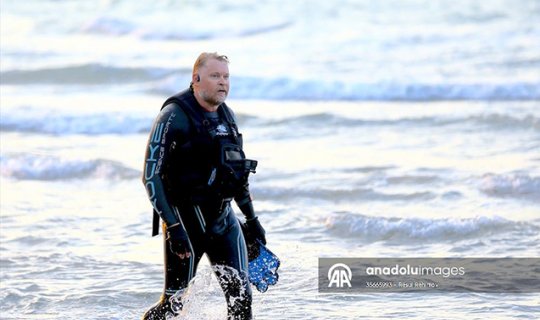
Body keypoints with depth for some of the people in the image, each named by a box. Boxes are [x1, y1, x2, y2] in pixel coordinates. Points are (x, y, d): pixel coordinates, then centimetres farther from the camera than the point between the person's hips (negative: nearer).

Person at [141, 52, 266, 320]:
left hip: (223, 221, 6)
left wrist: (252, 218, 23)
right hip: (185, 220, -6)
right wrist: (173, 227, -23)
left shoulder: (227, 116, 11)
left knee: (241, 298, -2)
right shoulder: (174, 116, -12)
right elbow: (151, 176, -16)